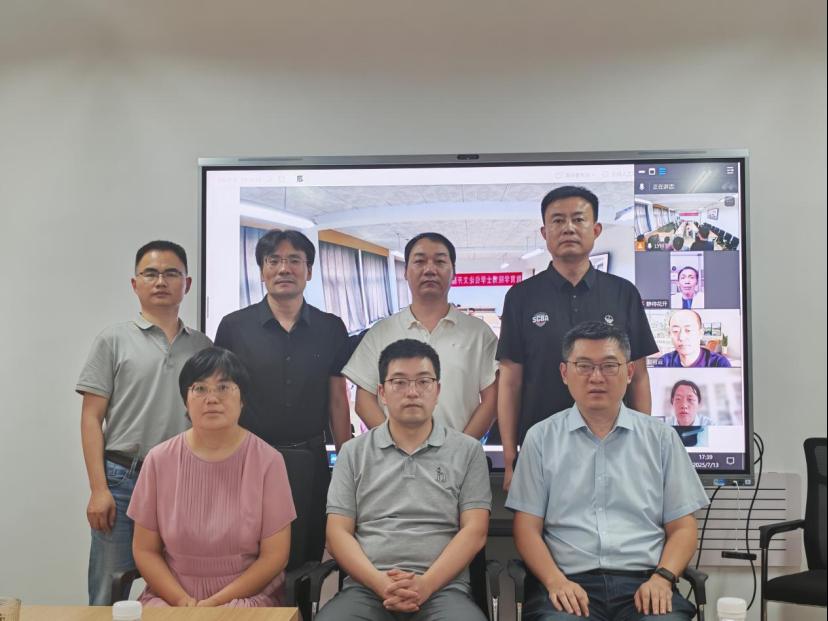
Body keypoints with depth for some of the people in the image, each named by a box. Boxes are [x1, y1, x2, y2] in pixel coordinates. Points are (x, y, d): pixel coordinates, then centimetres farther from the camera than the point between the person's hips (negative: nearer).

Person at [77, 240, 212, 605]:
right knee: (110, 598, 2)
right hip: (122, 481, -3)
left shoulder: (203, 347, 11)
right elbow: (91, 418, -1)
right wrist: (98, 489, -9)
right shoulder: (114, 340, 2)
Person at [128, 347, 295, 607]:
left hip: (247, 595, -1)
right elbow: (145, 550, 4)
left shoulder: (267, 460, -4)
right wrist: (182, 601, -11)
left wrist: (216, 602, -12)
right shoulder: (159, 460, 2)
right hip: (170, 597, 2)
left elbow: (274, 555, -4)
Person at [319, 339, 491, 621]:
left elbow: (474, 531, 2)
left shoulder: (467, 451, 10)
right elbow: (338, 532, 7)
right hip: (366, 589, 1)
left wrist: (426, 584, -12)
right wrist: (380, 583, -10)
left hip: (442, 589, -1)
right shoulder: (354, 452, 13)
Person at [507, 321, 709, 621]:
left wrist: (662, 578, -7)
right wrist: (555, 581, -11)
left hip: (644, 582, 1)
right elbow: (528, 528, 5)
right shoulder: (541, 438, 9)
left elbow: (682, 528, 12)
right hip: (569, 582, -1)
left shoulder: (662, 438, 13)